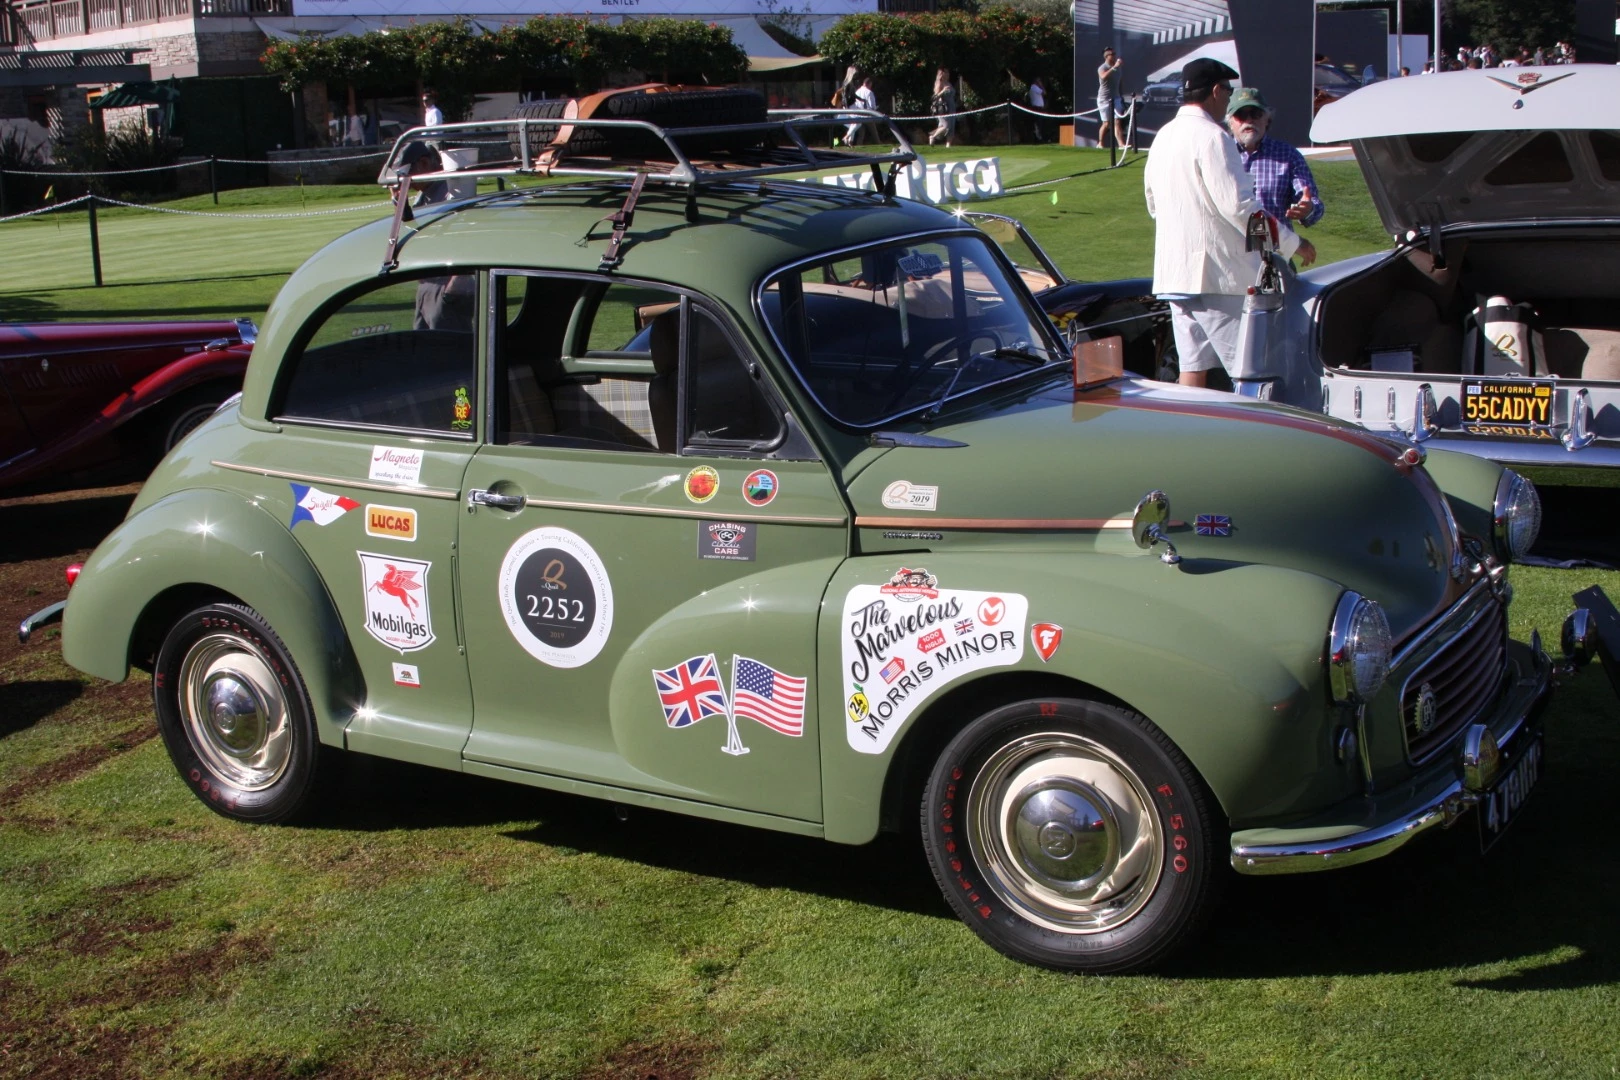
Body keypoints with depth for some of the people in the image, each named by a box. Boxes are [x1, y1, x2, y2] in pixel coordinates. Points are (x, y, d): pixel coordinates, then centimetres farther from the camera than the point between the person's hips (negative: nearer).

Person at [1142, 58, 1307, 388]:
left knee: (1193, 368, 9)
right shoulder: (1211, 137, -13)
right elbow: (1239, 205, -18)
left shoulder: (1163, 137, 15)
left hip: (1174, 272, 9)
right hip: (1216, 273, -9)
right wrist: (1289, 242, -10)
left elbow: (1154, 204, 25)